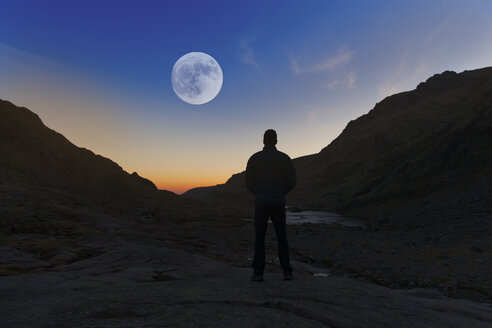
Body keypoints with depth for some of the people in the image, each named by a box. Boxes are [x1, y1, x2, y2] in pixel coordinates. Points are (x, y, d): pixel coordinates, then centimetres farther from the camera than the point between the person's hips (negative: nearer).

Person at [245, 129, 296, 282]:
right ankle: (287, 272, 9)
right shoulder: (285, 158, 5)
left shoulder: (254, 158, 2)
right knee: (282, 238, 12)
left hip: (261, 203, -1)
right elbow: (292, 182, 3)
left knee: (259, 238, 7)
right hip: (278, 203, 1)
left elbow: (248, 183, 1)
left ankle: (258, 273, 3)